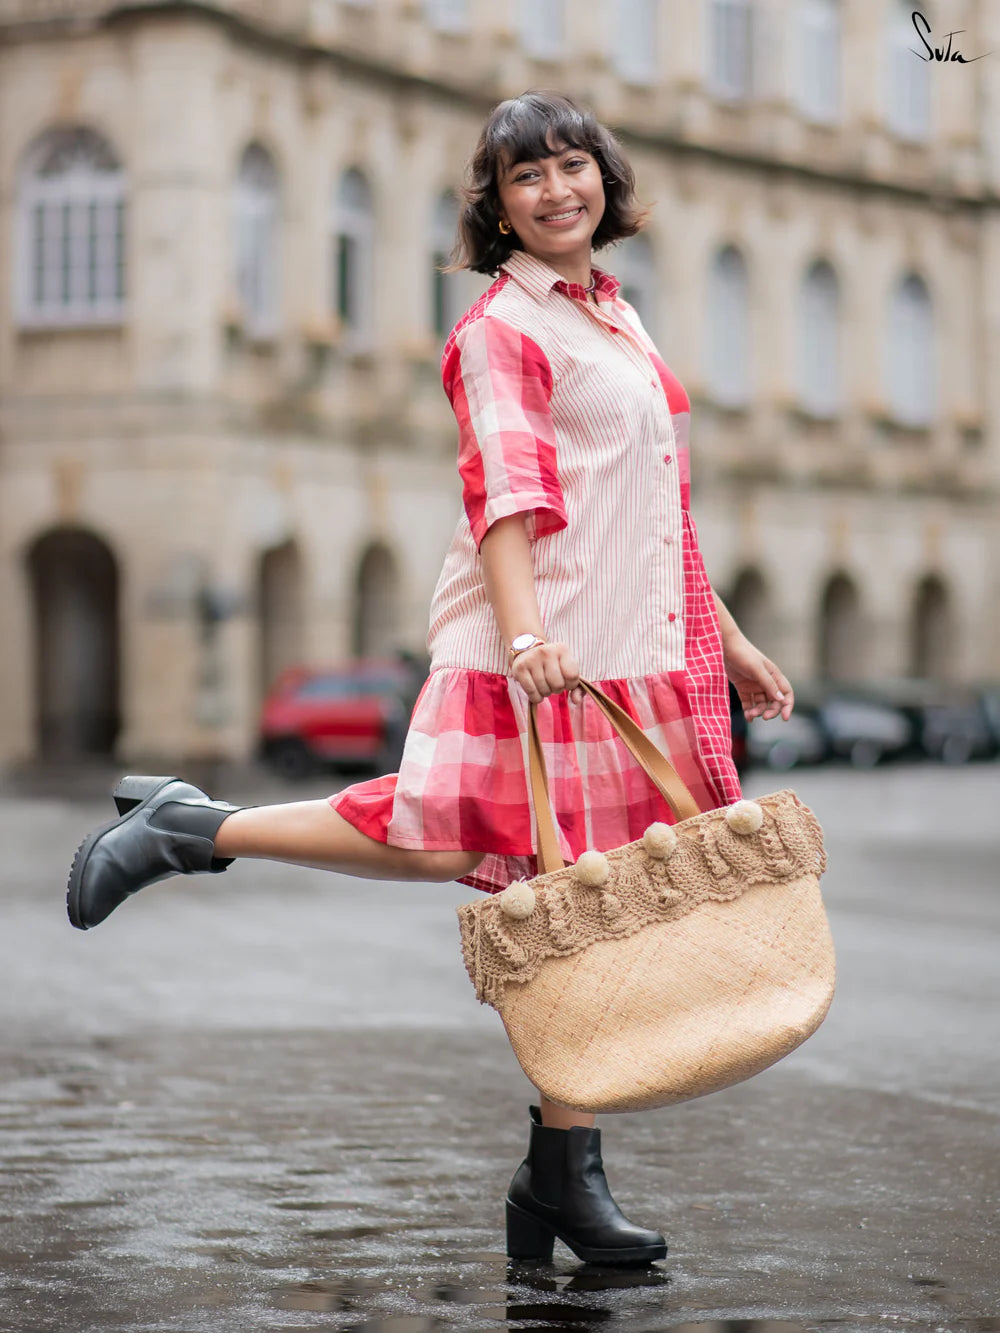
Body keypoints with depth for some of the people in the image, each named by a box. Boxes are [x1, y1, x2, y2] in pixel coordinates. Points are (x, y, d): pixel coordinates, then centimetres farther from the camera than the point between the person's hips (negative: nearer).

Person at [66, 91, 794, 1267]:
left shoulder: (617, 319, 22)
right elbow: (504, 492, -16)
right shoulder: (500, 329, -3)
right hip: (537, 641, -7)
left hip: (634, 653, 7)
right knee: (445, 841, -18)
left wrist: (727, 641, 25)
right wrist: (525, 631, -30)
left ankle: (563, 1177, 6)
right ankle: (182, 829, -2)